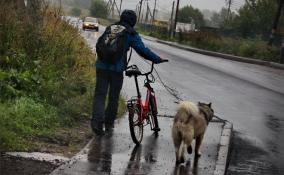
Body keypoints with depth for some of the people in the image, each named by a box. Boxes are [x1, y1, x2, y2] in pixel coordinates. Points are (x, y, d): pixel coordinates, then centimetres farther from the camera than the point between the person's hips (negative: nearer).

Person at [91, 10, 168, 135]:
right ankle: (109, 123, 20)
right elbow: (143, 51, -5)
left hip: (102, 66, 3)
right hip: (117, 68, -3)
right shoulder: (131, 34, 0)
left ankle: (97, 120, -17)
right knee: (113, 97, 11)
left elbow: (99, 45, 24)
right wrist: (158, 59, 3)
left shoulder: (110, 29, 15)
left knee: (100, 95, 3)